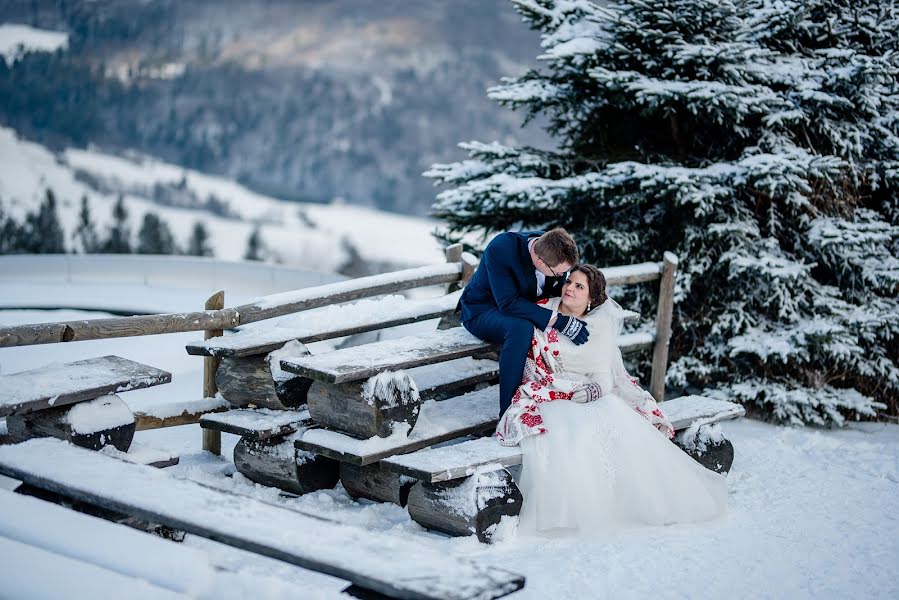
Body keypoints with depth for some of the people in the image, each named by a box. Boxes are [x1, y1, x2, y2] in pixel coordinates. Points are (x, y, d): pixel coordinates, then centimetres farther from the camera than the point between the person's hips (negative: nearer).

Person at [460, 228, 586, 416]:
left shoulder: (555, 251, -16)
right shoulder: (500, 249, -35)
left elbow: (557, 293, 1)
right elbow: (509, 303, -36)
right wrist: (557, 321, -41)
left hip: (524, 307, 7)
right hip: (482, 310, -7)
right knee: (522, 328, -36)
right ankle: (509, 411, -28)